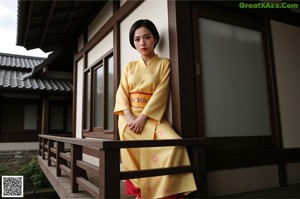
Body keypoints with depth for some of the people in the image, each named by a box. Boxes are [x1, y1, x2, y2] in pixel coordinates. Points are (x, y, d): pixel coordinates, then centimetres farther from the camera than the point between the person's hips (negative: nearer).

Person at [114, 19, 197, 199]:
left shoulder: (164, 64, 9)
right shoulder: (129, 67, 17)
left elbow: (161, 93, -5)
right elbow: (121, 94, 7)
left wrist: (143, 117, -16)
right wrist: (129, 117, -11)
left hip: (152, 118, -2)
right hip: (129, 118, 3)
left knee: (174, 144, -29)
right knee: (134, 151, -22)